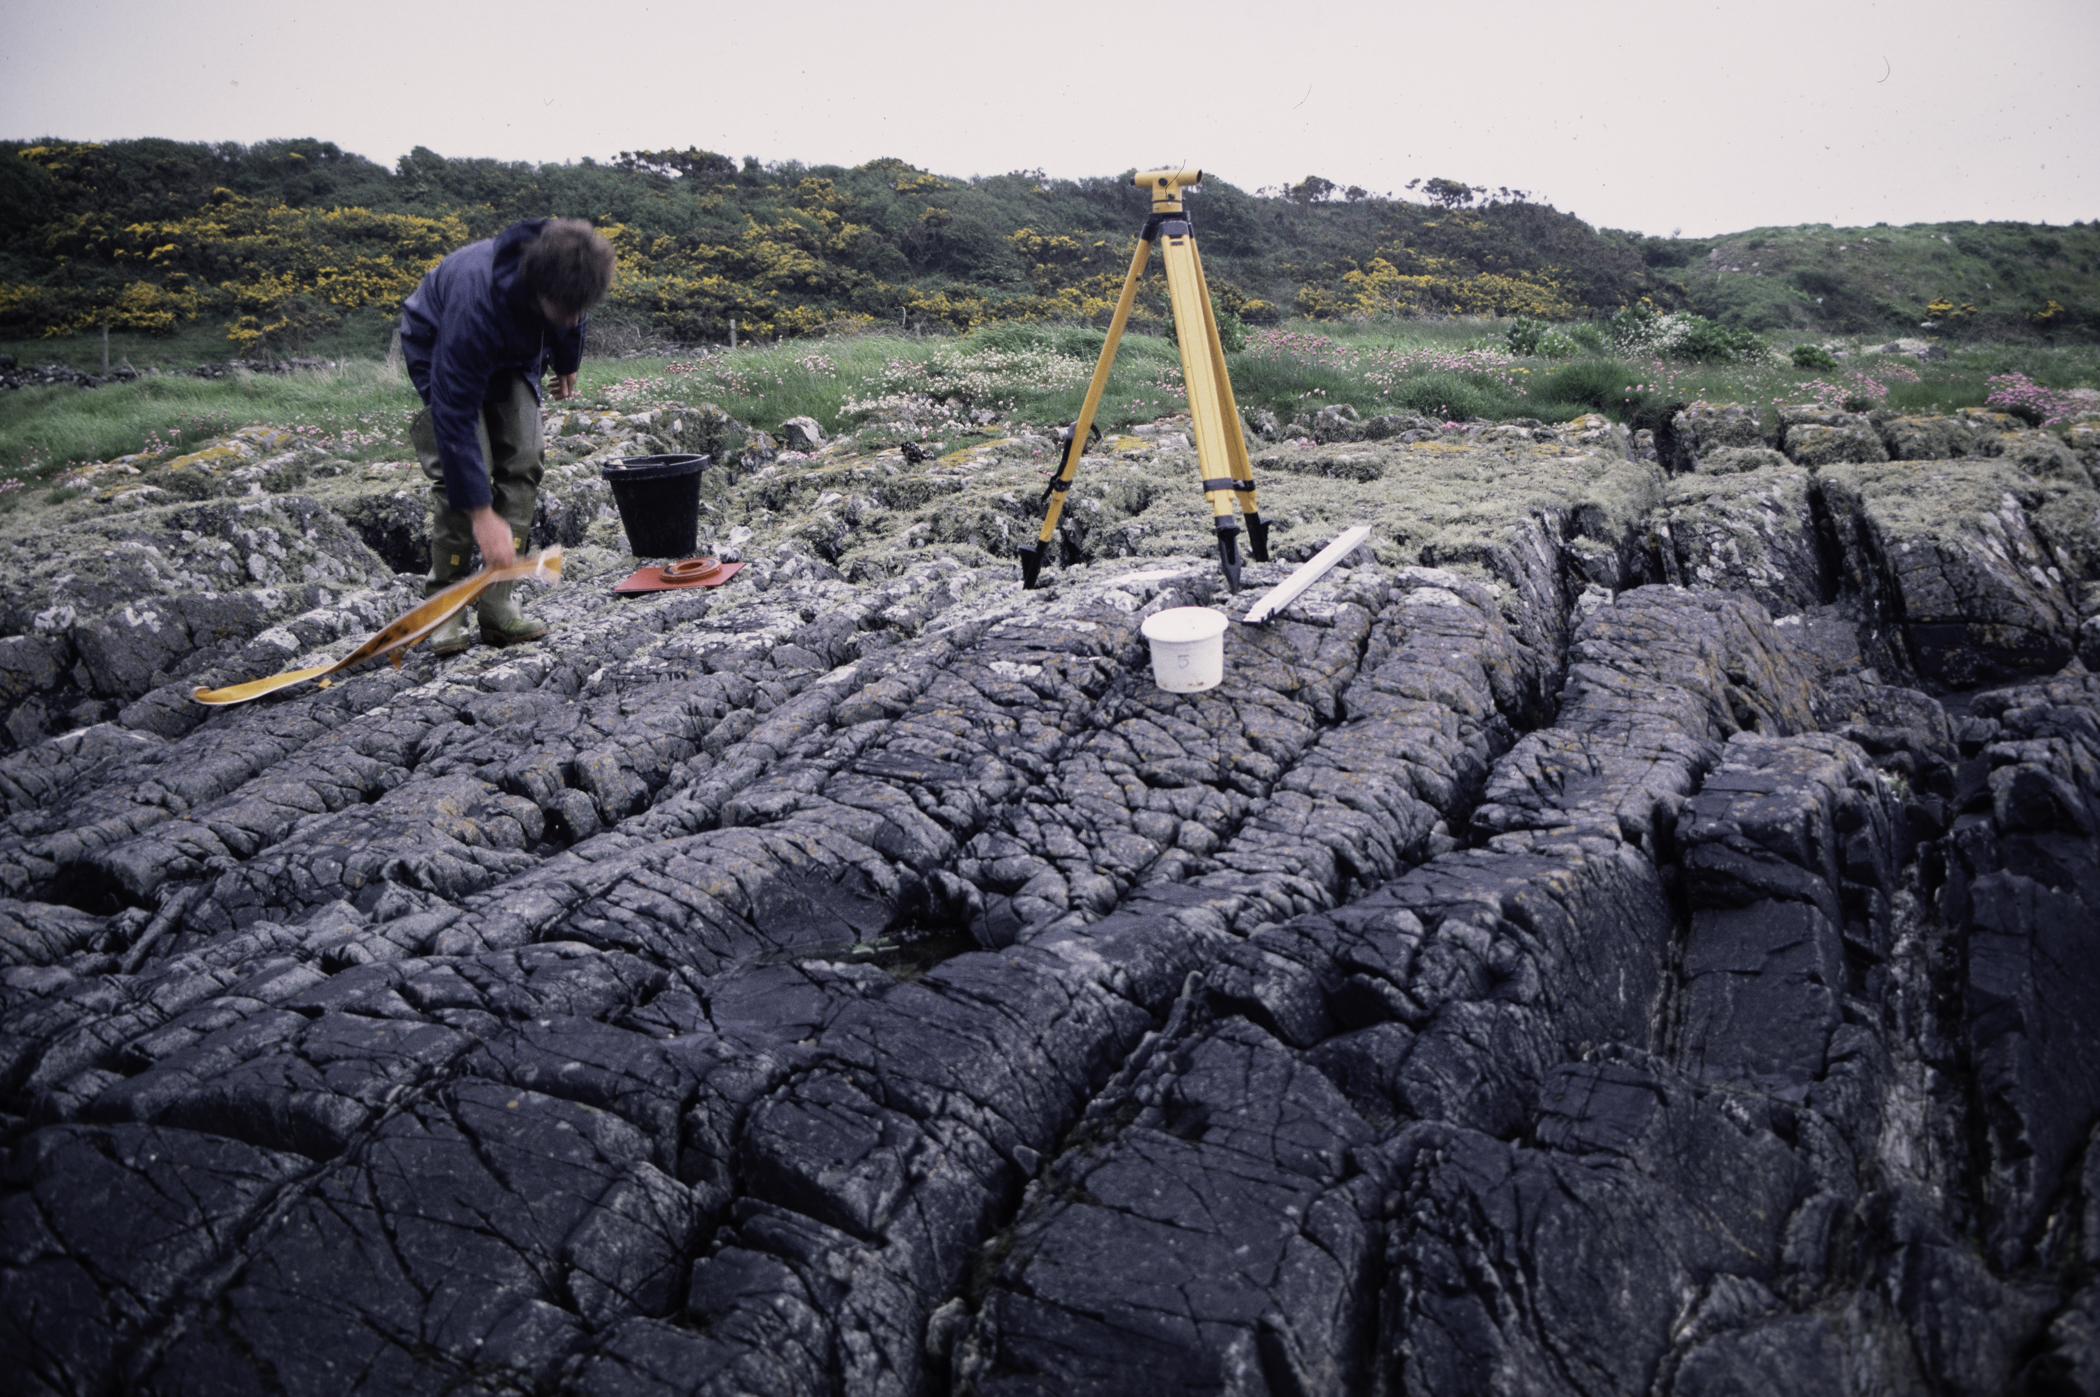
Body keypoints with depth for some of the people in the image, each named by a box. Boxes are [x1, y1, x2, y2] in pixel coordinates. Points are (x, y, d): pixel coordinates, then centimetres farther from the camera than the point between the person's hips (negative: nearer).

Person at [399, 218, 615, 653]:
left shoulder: (568, 276, -30)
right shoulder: (477, 302, -46)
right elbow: (455, 411, -43)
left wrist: (566, 363, 17)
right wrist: (482, 513, -44)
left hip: (513, 354, 5)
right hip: (440, 351, -5)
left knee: (522, 466, -7)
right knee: (462, 471, -19)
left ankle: (498, 605, -3)